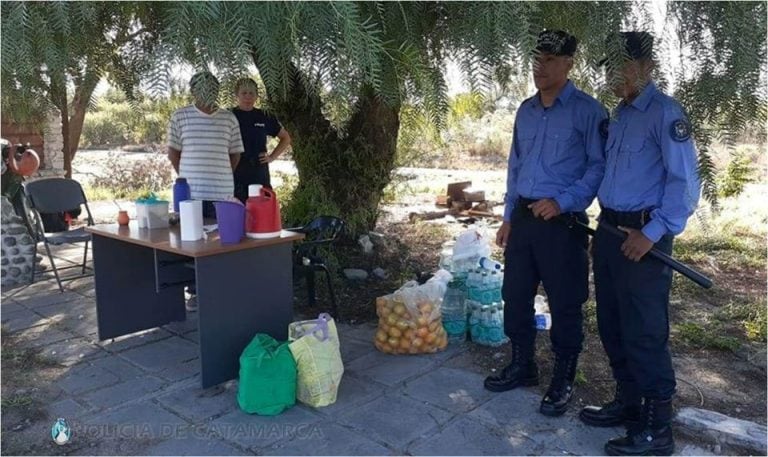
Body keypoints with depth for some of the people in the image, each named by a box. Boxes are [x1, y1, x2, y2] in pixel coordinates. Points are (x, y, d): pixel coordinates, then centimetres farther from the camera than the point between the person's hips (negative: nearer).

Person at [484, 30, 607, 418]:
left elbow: (599, 166, -8)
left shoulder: (587, 111, -6)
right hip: (522, 218, 6)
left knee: (564, 305, 4)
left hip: (563, 222, -6)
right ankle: (522, 366, 32)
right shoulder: (525, 111, 13)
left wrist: (562, 202, -18)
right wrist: (508, 217, 15)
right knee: (515, 295, 13)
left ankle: (563, 382, 21)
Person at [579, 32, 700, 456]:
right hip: (608, 231, 8)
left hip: (642, 237, -8)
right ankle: (628, 403, 32)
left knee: (644, 334, -1)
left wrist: (653, 233, -20)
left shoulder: (665, 113, -10)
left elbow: (684, 182, -16)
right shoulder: (619, 114, 15)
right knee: (612, 326, 15)